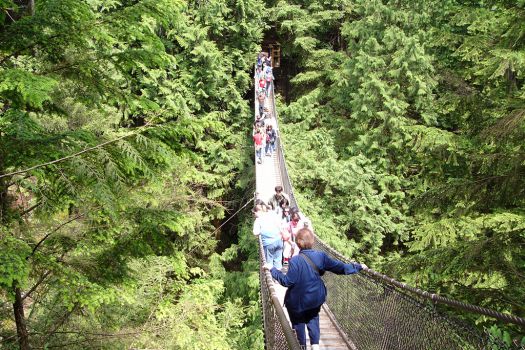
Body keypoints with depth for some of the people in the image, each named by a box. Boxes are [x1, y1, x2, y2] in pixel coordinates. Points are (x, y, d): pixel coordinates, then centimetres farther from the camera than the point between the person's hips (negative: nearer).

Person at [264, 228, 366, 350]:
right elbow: (340, 267, -6)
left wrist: (272, 270, -13)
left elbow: (287, 281, -22)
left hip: (298, 301, -4)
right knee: (313, 319, 25)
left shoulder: (295, 261, -25)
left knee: (298, 322, 16)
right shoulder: (320, 256, -13)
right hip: (315, 298, 4)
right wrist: (358, 266, 7)